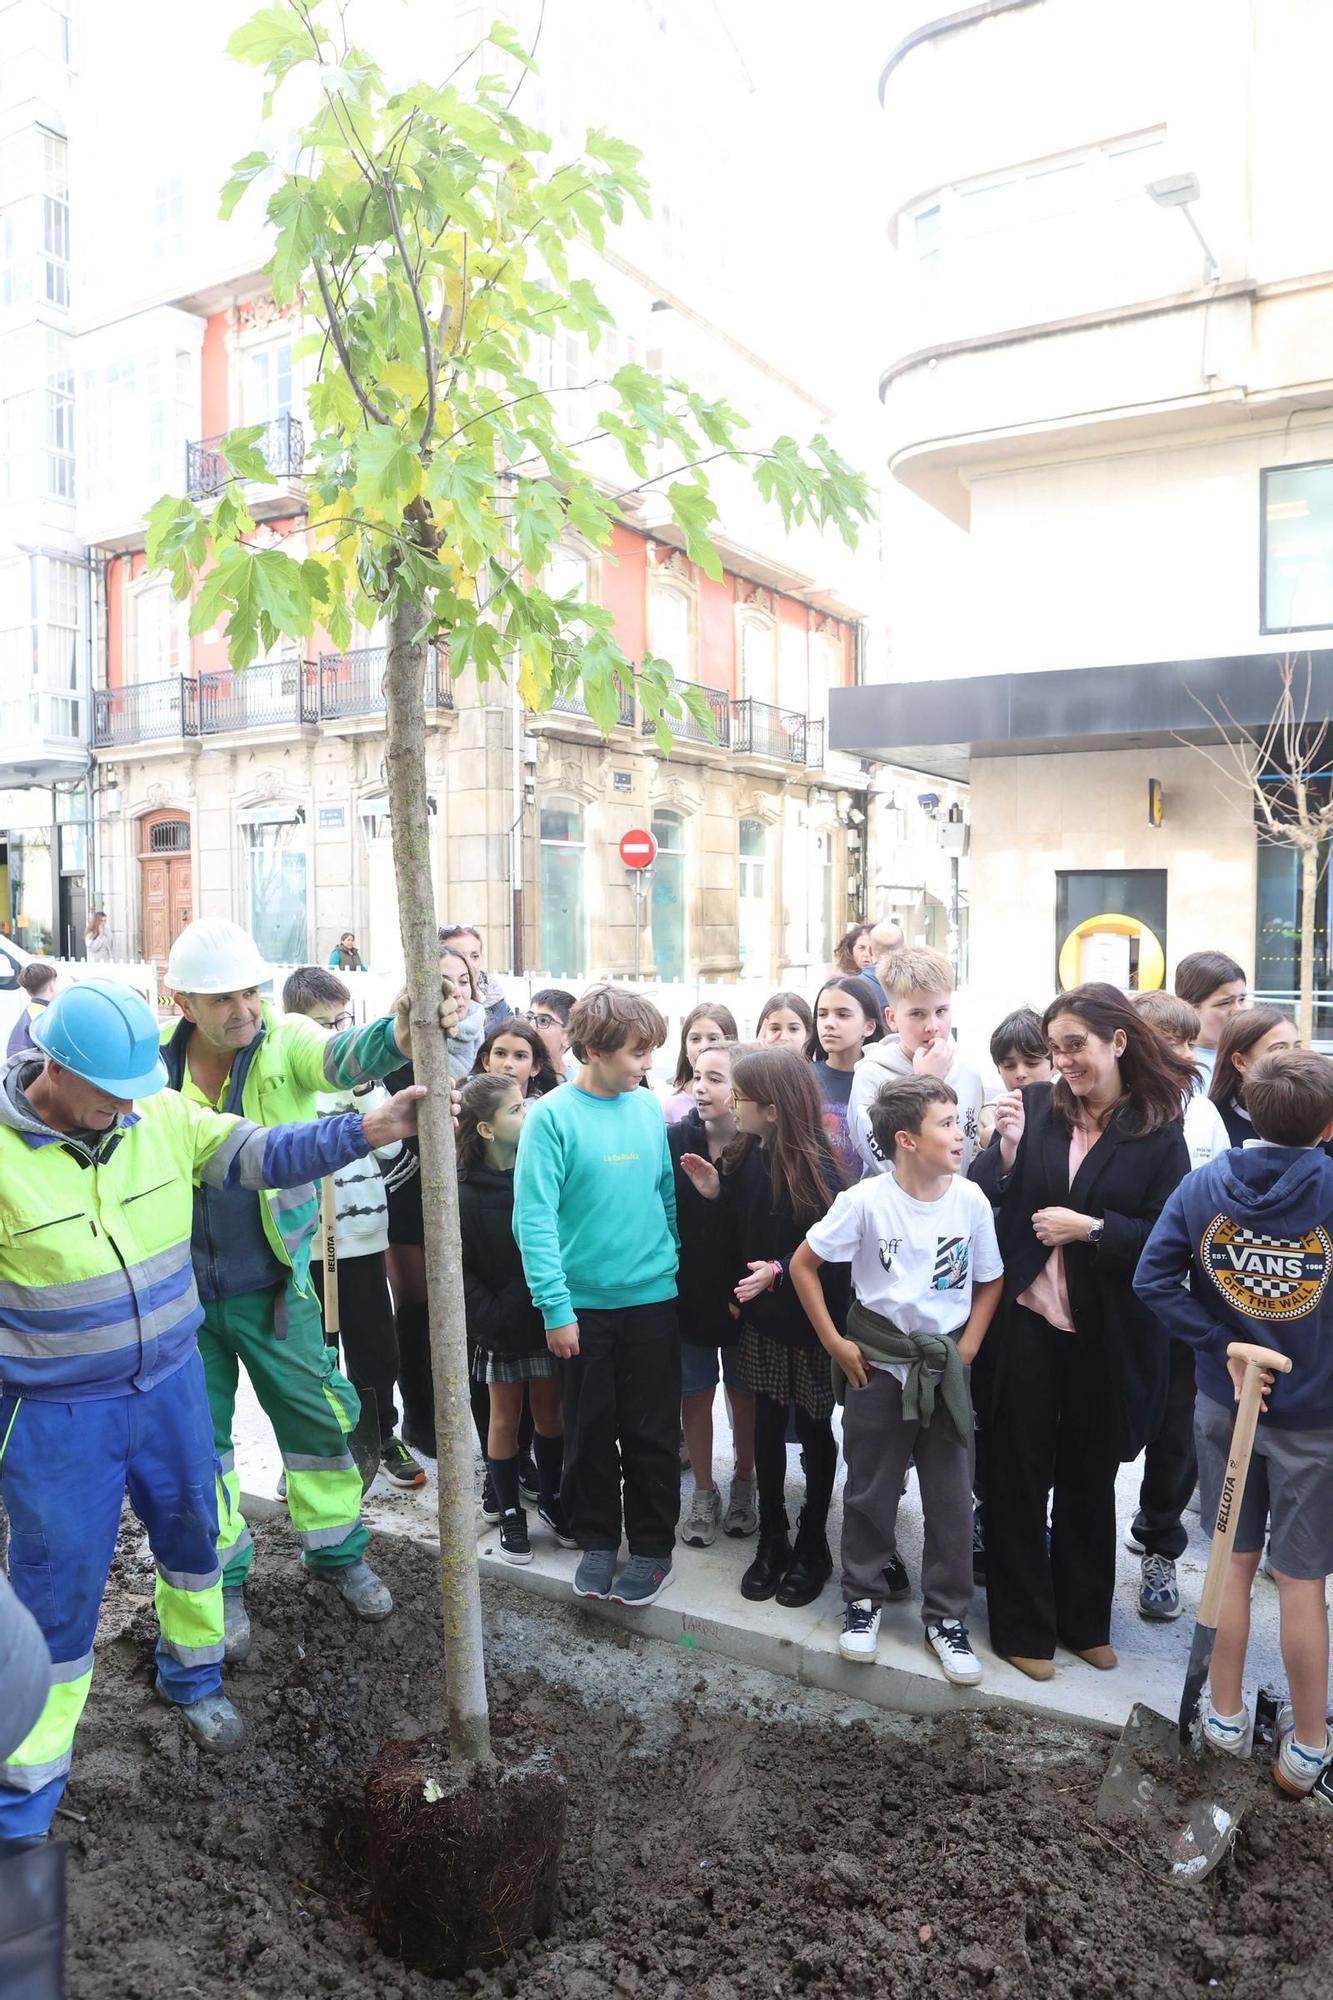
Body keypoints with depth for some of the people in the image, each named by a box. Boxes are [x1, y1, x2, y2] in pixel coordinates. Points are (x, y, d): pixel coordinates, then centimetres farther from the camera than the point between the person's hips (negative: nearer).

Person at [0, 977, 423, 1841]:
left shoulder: (161, 1116, -9)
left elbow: (264, 1152, -11)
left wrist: (368, 1130, -24)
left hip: (171, 1385, 5)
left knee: (192, 1536, 23)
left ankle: (194, 1678, 51)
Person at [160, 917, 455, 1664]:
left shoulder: (285, 1044, -12)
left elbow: (342, 1055, -34)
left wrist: (398, 1035, -57)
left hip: (271, 1287, -1)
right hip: (179, 1292, 1)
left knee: (320, 1417, 10)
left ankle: (337, 1551, 35)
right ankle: (223, 1577, 34)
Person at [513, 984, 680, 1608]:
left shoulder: (649, 1107, 1)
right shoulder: (552, 1116, -12)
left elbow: (668, 1194, 9)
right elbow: (535, 1218, -14)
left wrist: (677, 1265, 7)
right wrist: (555, 1307, -16)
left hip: (652, 1298, 3)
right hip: (583, 1301, -2)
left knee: (652, 1432, 11)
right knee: (590, 1432, 13)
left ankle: (653, 1546, 27)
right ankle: (596, 1540, 31)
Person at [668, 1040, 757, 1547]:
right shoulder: (674, 1140, -8)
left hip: (743, 1298, -1)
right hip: (686, 1295, 1)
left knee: (744, 1392, 16)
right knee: (695, 1393, 13)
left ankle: (743, 1485, 36)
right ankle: (704, 1492, 31)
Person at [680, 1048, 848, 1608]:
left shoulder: (815, 1170, -20)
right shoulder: (744, 1155, -2)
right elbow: (738, 1230, 6)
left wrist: (780, 1270, -30)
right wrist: (714, 1192, -8)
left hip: (809, 1320, -5)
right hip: (760, 1316, 5)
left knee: (813, 1430, 11)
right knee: (766, 1425, 14)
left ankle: (812, 1545, 29)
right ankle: (771, 1540, 30)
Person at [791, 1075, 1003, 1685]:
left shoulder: (970, 1200, -9)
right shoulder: (866, 1201, -16)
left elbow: (990, 1281, 6)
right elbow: (803, 1265, -6)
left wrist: (967, 1348, -2)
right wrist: (836, 1344, -7)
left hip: (946, 1369, 2)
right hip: (879, 1367, -2)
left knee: (952, 1499, 8)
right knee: (870, 1492, 11)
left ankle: (946, 1616, 25)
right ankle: (862, 1600, 31)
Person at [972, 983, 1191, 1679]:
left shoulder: (1159, 1130, -6)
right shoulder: (1036, 1105, -3)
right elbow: (985, 1201, -4)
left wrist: (1093, 1228, -18)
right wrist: (1008, 1148, -21)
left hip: (1106, 1334, 0)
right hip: (1025, 1322, 0)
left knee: (1089, 1478, 18)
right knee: (1018, 1476, 9)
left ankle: (1085, 1620, 36)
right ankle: (1023, 1625, 26)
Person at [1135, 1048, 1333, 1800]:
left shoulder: (1203, 1186, -8)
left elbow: (1153, 1279, -12)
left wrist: (1223, 1347, -9)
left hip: (1226, 1405, 3)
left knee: (1233, 1562, 18)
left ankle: (1226, 1717, 32)